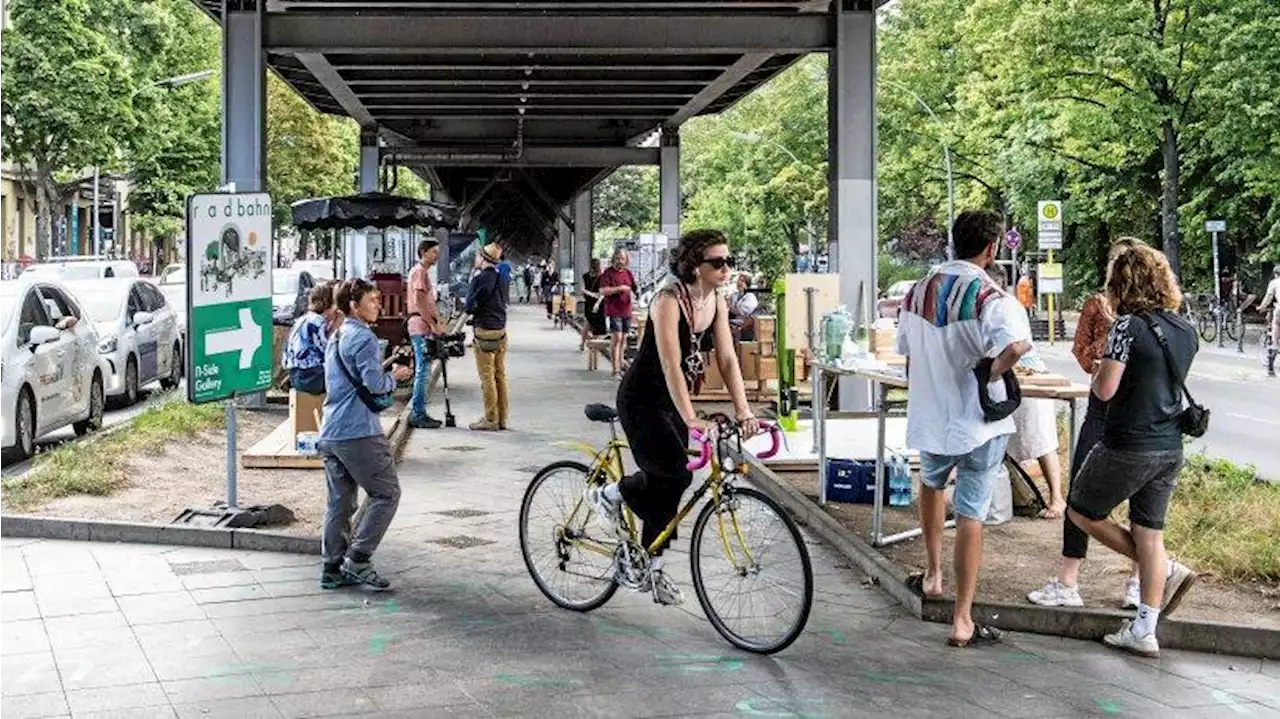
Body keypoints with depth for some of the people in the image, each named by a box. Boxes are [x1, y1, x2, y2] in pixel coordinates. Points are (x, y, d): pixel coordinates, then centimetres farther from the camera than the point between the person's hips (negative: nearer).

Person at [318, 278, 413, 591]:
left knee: (340, 502, 11)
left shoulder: (335, 338, 21)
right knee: (386, 493, -1)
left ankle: (333, 569, 12)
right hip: (358, 432, -9)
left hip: (330, 433, 9)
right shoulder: (363, 337, -10)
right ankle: (358, 559, -5)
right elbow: (374, 383, -19)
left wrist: (388, 373, 17)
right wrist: (394, 377, 0)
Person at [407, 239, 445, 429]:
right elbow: (419, 302, -18)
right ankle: (418, 415, -6)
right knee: (423, 373, -9)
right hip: (421, 328, -10)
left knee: (422, 373, 12)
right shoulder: (419, 271, -11)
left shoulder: (423, 271, 21)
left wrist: (437, 321, 10)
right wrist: (433, 324, -18)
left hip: (425, 328, 10)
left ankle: (418, 414, 17)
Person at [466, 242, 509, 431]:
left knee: (487, 377, -3)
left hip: (485, 331, -7)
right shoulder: (500, 278, 9)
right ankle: (501, 418, 15)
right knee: (500, 375, 10)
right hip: (501, 330, 7)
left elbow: (470, 306, -11)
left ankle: (491, 419, -1)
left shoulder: (480, 279, -14)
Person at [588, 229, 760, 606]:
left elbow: (728, 359, -2)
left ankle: (651, 566, 20)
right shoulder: (669, 301, -24)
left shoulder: (716, 302, -2)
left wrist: (744, 412, -11)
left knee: (664, 483, 8)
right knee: (675, 474, -17)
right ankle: (609, 494, 8)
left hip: (672, 400, 7)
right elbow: (670, 365, -31)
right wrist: (691, 419, -37)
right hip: (641, 400, -7)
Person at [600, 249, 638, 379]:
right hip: (613, 311, -6)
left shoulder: (628, 273, 14)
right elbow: (603, 291, -15)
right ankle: (616, 370, -12)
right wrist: (620, 288, -19)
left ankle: (620, 365, 21)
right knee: (617, 338, -13)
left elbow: (634, 290, 22)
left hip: (626, 311, 6)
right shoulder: (608, 273, -4)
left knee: (623, 339, 11)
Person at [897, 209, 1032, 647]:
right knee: (970, 516, 0)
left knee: (932, 483, 32)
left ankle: (933, 575, 40)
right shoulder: (991, 298, -16)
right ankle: (963, 621, 4)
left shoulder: (918, 292, 4)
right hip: (979, 423, -5)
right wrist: (989, 371, -17)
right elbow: (1017, 345, -35)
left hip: (929, 418, 5)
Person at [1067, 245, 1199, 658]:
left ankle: (1168, 571, 10)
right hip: (1170, 448, 7)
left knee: (1081, 512, 13)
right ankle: (1143, 632, 13)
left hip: (1128, 446, -7)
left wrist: (1103, 357, 1)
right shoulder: (1186, 331, 8)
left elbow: (1104, 389, -19)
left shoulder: (1129, 325, -15)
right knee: (1149, 534, 11)